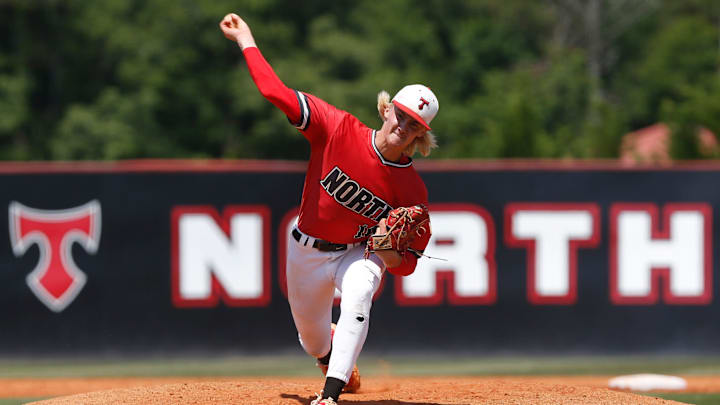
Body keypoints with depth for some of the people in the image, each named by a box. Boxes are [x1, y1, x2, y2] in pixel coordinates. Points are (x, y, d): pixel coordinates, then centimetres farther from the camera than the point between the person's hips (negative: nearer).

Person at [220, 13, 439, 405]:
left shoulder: (413, 191, -19)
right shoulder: (340, 130, -22)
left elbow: (408, 262, -12)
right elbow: (276, 92, -23)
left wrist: (389, 253, -35)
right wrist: (246, 40, -21)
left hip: (359, 253, -2)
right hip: (306, 250, 2)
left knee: (357, 297, -36)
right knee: (313, 337, 16)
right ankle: (338, 366, 56)